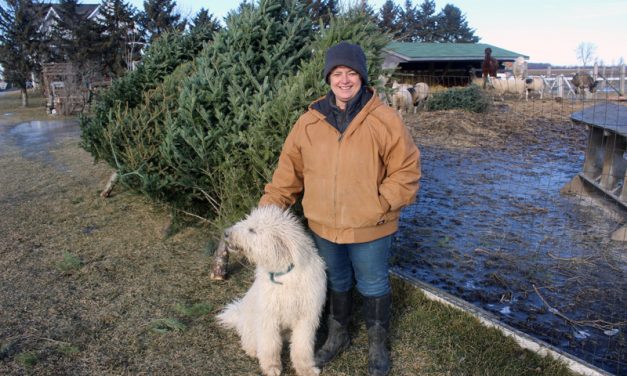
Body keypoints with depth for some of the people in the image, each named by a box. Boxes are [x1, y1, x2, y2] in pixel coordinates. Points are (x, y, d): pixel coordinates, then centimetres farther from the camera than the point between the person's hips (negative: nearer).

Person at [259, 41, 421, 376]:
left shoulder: (384, 120, -13)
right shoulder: (310, 122, -3)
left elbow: (406, 169, -10)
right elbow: (289, 170, 1)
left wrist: (382, 205, -17)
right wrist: (268, 208, -4)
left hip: (369, 228, -3)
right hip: (324, 226, 3)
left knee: (373, 286, 17)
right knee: (336, 283, 24)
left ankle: (378, 344, 42)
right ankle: (337, 336, 49)